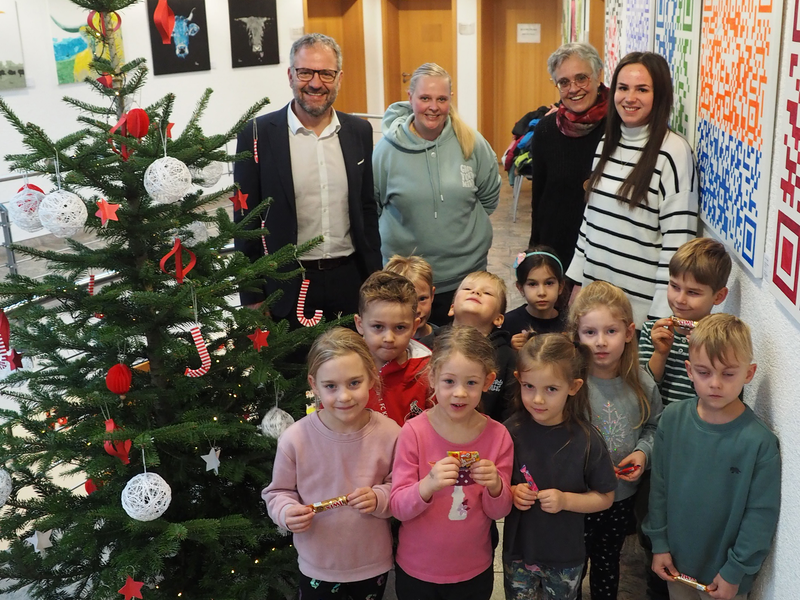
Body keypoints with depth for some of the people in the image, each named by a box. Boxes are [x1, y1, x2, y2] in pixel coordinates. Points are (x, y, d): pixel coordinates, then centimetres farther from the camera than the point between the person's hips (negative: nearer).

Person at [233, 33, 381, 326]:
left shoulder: (359, 132, 4)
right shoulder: (257, 134, -7)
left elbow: (367, 209, 11)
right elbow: (246, 220, -5)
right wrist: (251, 296, -5)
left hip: (350, 279, 3)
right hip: (287, 284, -3)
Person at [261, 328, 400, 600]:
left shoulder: (390, 434, -15)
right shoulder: (295, 439, -18)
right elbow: (278, 492, -4)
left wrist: (379, 498, -24)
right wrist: (287, 512, -24)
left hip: (373, 565, 1)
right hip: (317, 566, -1)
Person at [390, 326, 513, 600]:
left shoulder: (498, 436, -10)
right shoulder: (414, 431, -17)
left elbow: (499, 511, -4)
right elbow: (398, 507, -16)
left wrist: (495, 487, -25)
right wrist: (428, 485, -35)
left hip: (474, 572, 2)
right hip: (416, 571, -2)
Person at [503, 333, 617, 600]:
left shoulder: (586, 440, -17)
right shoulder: (511, 431, -13)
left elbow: (605, 498, -7)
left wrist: (566, 500, -22)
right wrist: (511, 493, -20)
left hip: (565, 557, -1)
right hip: (518, 550, 1)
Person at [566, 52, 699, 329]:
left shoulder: (674, 152, -13)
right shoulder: (606, 143, 8)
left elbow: (678, 240, -15)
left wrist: (662, 315, -16)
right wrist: (576, 280, 13)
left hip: (640, 301, -6)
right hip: (594, 289, 6)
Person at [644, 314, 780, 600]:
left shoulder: (759, 441, -21)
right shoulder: (672, 419, -12)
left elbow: (762, 514, -13)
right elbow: (659, 486, -2)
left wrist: (735, 572, -10)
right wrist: (659, 543, 1)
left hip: (724, 571, -3)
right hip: (676, 560, 3)